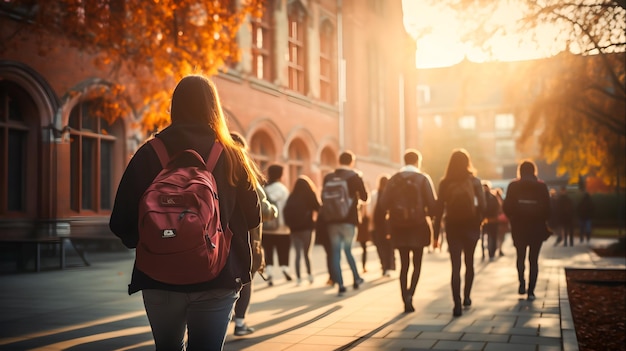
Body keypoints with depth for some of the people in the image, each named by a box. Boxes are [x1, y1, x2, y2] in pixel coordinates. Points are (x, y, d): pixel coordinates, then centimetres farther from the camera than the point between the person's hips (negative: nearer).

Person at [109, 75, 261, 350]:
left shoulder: (148, 155, -3)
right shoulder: (232, 157, -4)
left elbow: (121, 222, -5)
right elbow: (252, 218, 2)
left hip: (160, 278, 1)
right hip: (217, 279, -1)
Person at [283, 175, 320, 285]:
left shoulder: (291, 197, 4)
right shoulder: (310, 195, -6)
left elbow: (286, 211, 0)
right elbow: (317, 208, -4)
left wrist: (289, 224, 7)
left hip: (294, 229, 3)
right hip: (307, 228, -3)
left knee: (298, 253, 8)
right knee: (306, 253, 5)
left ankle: (298, 277, 4)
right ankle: (309, 274, -6)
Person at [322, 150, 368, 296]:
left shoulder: (328, 177, 3)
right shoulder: (355, 176, -6)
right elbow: (364, 197, 1)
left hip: (332, 220, 2)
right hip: (348, 219, -2)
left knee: (335, 252, 5)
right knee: (347, 249, 15)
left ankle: (340, 285, 3)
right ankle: (356, 279, 21)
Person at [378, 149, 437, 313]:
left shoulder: (393, 179, 3)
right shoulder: (423, 178, -6)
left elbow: (384, 204, -3)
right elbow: (432, 204, -11)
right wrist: (429, 215, 8)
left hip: (398, 227, 3)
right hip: (418, 226, -3)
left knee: (404, 264, 10)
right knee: (417, 264, 8)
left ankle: (406, 301, 8)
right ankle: (410, 294, -12)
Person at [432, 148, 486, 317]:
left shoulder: (445, 183, -2)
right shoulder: (474, 181, -2)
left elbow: (439, 208, -4)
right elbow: (482, 205, -11)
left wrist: (436, 233, -1)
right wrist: (478, 222, 2)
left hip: (452, 227, 0)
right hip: (470, 226, 1)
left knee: (455, 265, -2)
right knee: (469, 262, 19)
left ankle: (457, 304, -12)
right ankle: (466, 297, 29)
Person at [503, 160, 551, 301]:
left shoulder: (513, 186, -4)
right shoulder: (541, 186, -3)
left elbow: (507, 207, -5)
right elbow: (547, 208, -4)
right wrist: (542, 221, 13)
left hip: (518, 227, 0)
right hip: (537, 228, 0)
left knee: (520, 256, 18)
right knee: (533, 259, 6)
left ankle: (522, 283, 2)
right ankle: (531, 291, 2)